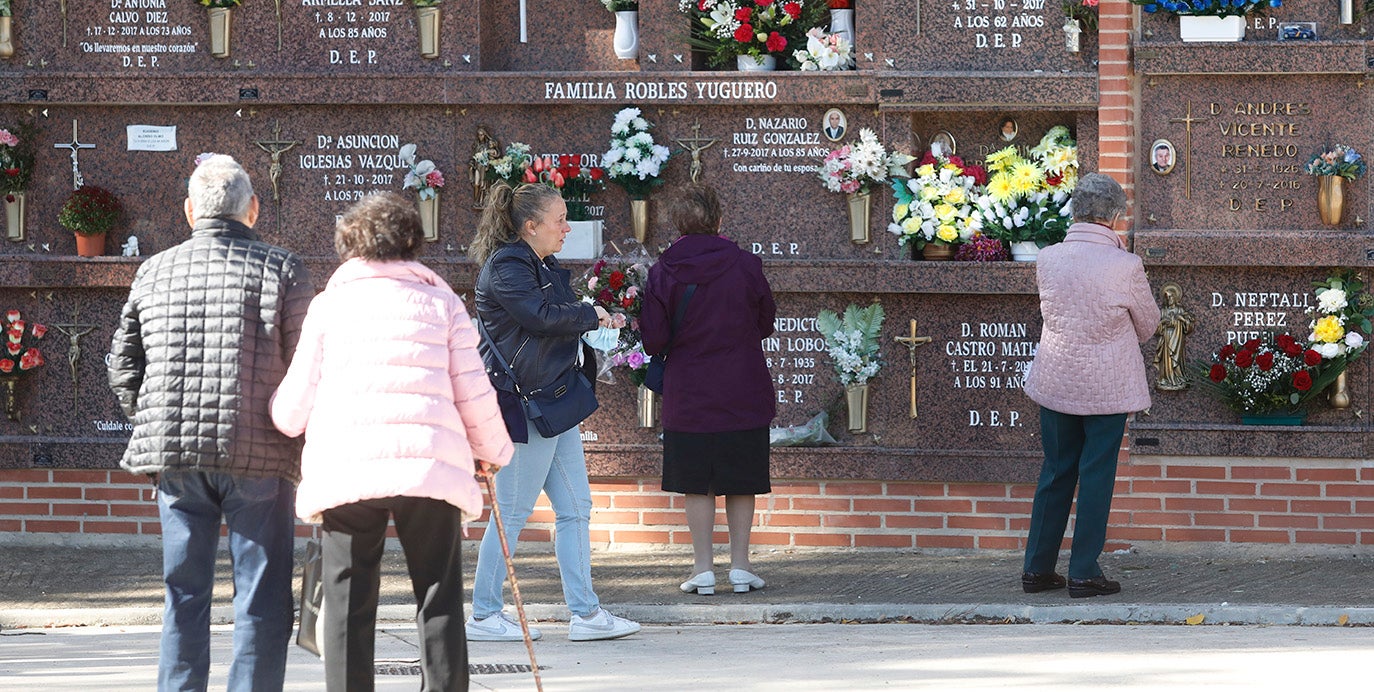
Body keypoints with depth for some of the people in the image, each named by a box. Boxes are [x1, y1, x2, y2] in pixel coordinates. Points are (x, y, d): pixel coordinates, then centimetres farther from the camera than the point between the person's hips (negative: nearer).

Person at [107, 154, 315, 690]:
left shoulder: (154, 272, 8)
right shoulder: (284, 272, -2)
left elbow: (122, 364, 11)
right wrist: (301, 443, 7)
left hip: (175, 456, 3)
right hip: (258, 458, -3)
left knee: (184, 595, 11)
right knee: (262, 601, 3)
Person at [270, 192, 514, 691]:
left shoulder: (329, 303, 10)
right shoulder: (442, 301, 11)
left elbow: (292, 407, 8)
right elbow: (474, 395, 8)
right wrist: (492, 452, 26)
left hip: (346, 468, 0)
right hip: (430, 469, 0)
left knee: (349, 607, 7)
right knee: (439, 602, 6)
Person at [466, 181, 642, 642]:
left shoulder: (544, 267, 19)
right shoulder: (506, 268, -12)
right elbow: (542, 316, -23)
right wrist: (591, 315, -9)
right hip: (524, 404, -10)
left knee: (575, 509, 7)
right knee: (514, 512, -4)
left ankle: (586, 613, 10)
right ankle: (484, 615, 4)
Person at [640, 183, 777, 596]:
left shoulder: (663, 272, -8)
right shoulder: (745, 265, -5)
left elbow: (654, 340, -7)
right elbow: (766, 324, 7)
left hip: (688, 395, -1)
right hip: (744, 397, 1)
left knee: (697, 485, 6)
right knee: (741, 483, 10)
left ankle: (703, 569, 6)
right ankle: (740, 566, 11)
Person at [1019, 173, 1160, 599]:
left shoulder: (1047, 260, -4)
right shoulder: (1125, 265, -15)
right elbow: (1148, 325, 0)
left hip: (1055, 383, 4)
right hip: (1107, 385, -4)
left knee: (1055, 472, 14)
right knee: (1096, 475, 5)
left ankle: (1038, 568, 18)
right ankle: (1084, 572, 6)